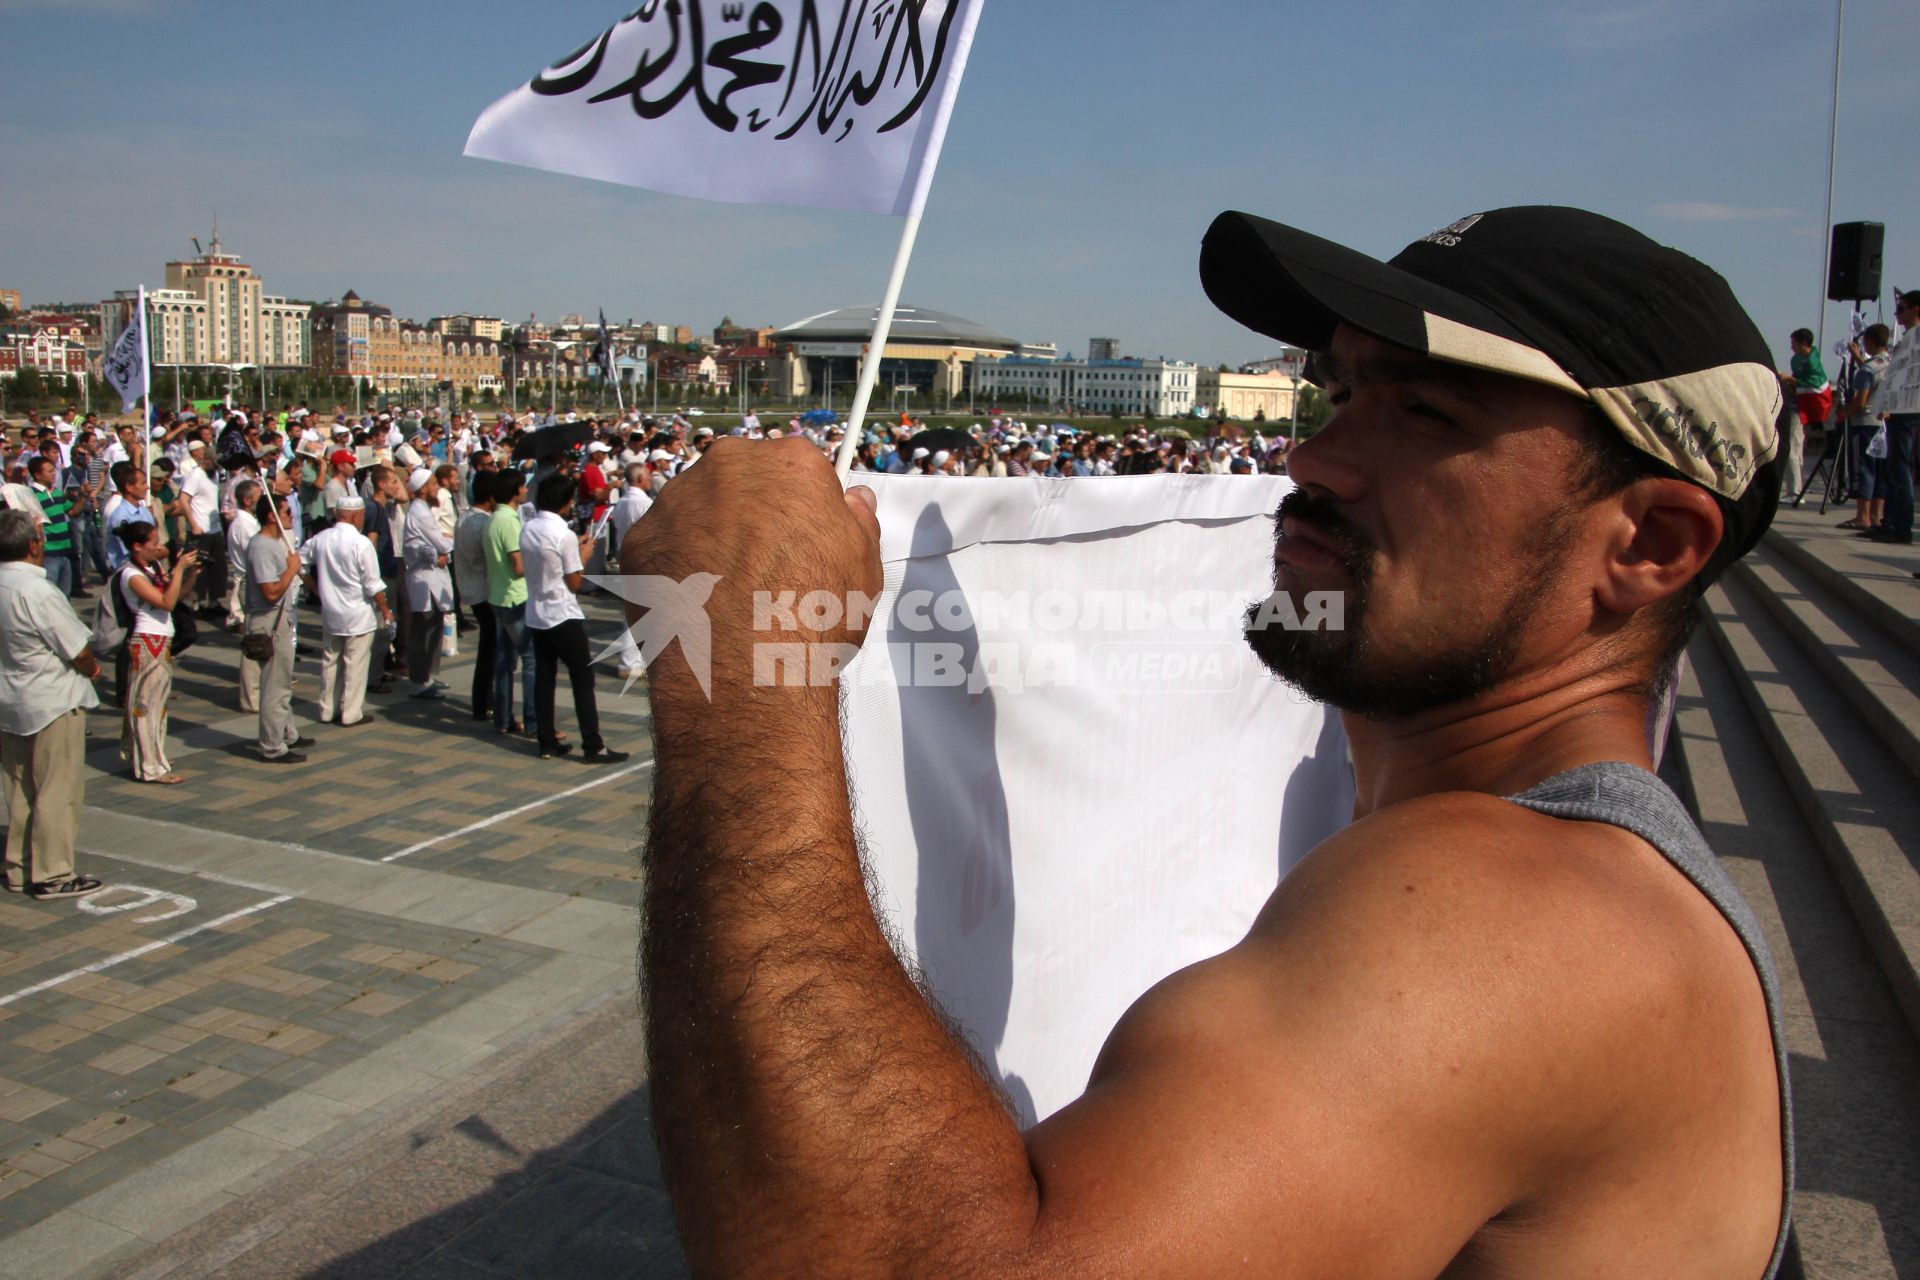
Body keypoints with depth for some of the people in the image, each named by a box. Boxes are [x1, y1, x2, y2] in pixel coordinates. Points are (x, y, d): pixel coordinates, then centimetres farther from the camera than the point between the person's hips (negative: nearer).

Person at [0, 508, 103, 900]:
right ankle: (53, 876, 8)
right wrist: (93, 669, 3)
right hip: (54, 702, -8)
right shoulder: (39, 592, -23)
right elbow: (79, 651, -18)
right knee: (59, 792, 2)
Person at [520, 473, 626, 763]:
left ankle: (547, 743, 15)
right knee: (583, 680, -1)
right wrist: (583, 553, 2)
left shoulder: (527, 529, 4)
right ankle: (593, 747, -1)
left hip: (536, 616, 7)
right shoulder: (564, 534, -17)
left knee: (543, 679, 11)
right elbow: (574, 583, -13)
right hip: (563, 617, -7)